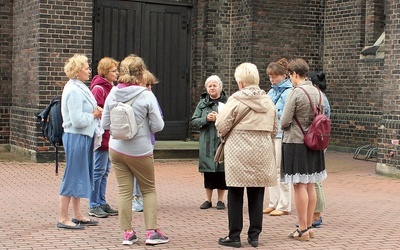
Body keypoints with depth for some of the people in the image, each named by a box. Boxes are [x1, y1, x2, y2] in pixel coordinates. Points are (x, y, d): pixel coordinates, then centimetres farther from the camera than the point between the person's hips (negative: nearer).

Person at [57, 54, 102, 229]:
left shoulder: (80, 88, 14)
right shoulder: (74, 91, -17)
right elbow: (77, 120, -23)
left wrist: (96, 111, 3)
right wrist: (94, 115, -8)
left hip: (84, 136, 10)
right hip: (76, 137, -10)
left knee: (81, 176, 16)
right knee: (73, 177, -4)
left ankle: (77, 215, 25)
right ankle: (63, 219, 3)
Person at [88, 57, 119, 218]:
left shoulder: (109, 87, 16)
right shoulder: (98, 88, -13)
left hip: (110, 135, 9)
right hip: (102, 134, -9)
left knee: (105, 170, 13)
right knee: (99, 170, -4)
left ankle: (102, 203, 21)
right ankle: (94, 206, 3)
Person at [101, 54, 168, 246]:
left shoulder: (113, 94, -2)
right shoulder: (146, 95, -14)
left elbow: (105, 124, 4)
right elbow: (158, 125, -10)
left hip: (116, 149, 3)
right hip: (140, 151, -3)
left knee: (124, 190, 9)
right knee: (149, 190, 12)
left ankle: (127, 233, 11)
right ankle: (152, 232, 8)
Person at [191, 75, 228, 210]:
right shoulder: (202, 103, 9)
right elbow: (194, 121, 6)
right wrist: (206, 119, -10)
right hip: (207, 142, 2)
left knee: (221, 170, 1)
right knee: (208, 171, 6)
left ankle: (220, 200, 13)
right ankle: (208, 199, 16)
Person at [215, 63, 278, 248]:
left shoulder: (236, 100, -10)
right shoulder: (268, 101, 8)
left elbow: (221, 126, -11)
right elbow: (274, 130, 12)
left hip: (239, 154, -5)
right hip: (262, 155, 5)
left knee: (235, 196, 4)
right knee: (256, 196, 10)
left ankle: (234, 236, 7)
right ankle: (254, 235, 14)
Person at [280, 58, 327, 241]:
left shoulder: (295, 93, -15)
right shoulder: (318, 93, 6)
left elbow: (285, 121, -15)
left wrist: (283, 127, 7)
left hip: (295, 143, -7)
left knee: (299, 186, -2)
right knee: (310, 185, 13)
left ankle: (302, 230, 2)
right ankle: (309, 226, 20)